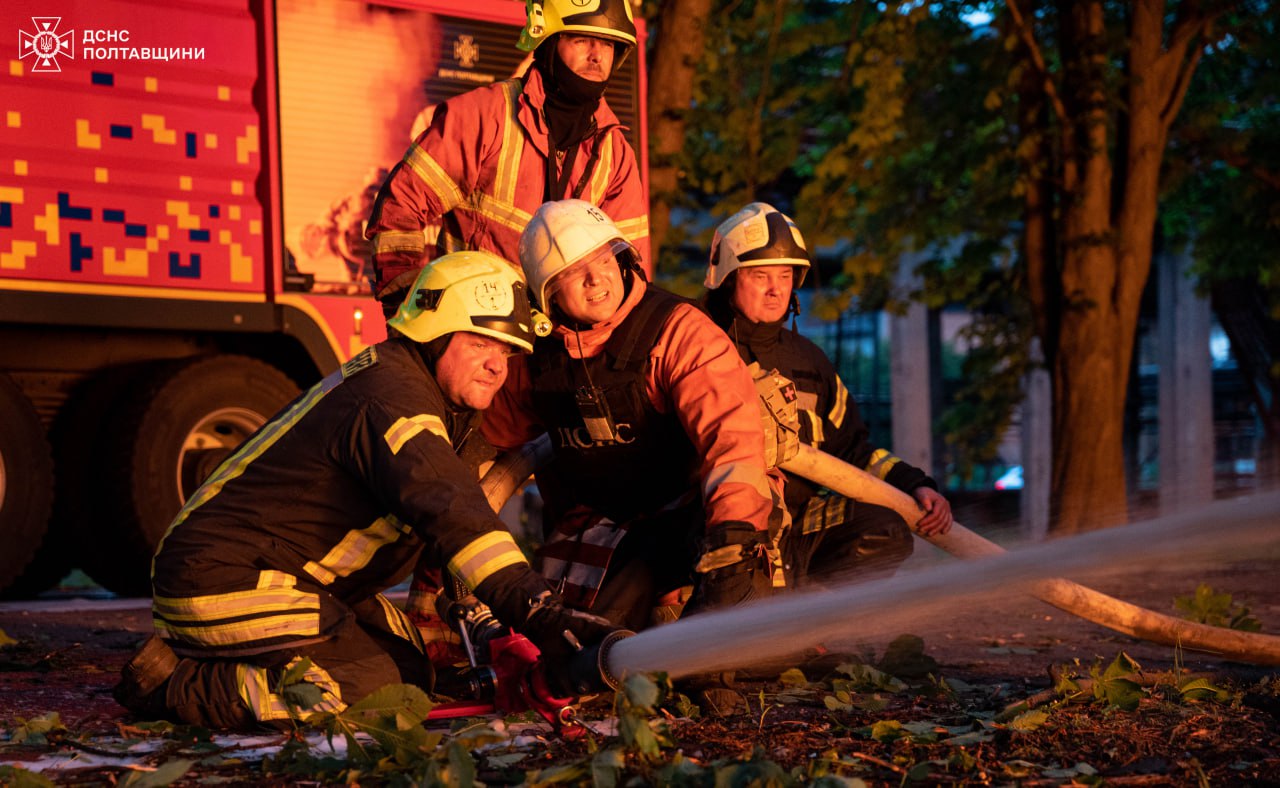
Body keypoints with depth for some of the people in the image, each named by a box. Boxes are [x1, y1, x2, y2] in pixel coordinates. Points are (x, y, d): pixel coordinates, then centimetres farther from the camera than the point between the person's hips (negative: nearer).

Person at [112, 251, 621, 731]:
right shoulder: (389, 397, -23)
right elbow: (450, 514, -37)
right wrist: (542, 617, -43)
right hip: (224, 584, -11)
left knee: (413, 669, 13)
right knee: (377, 690, -20)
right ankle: (173, 682, -11)